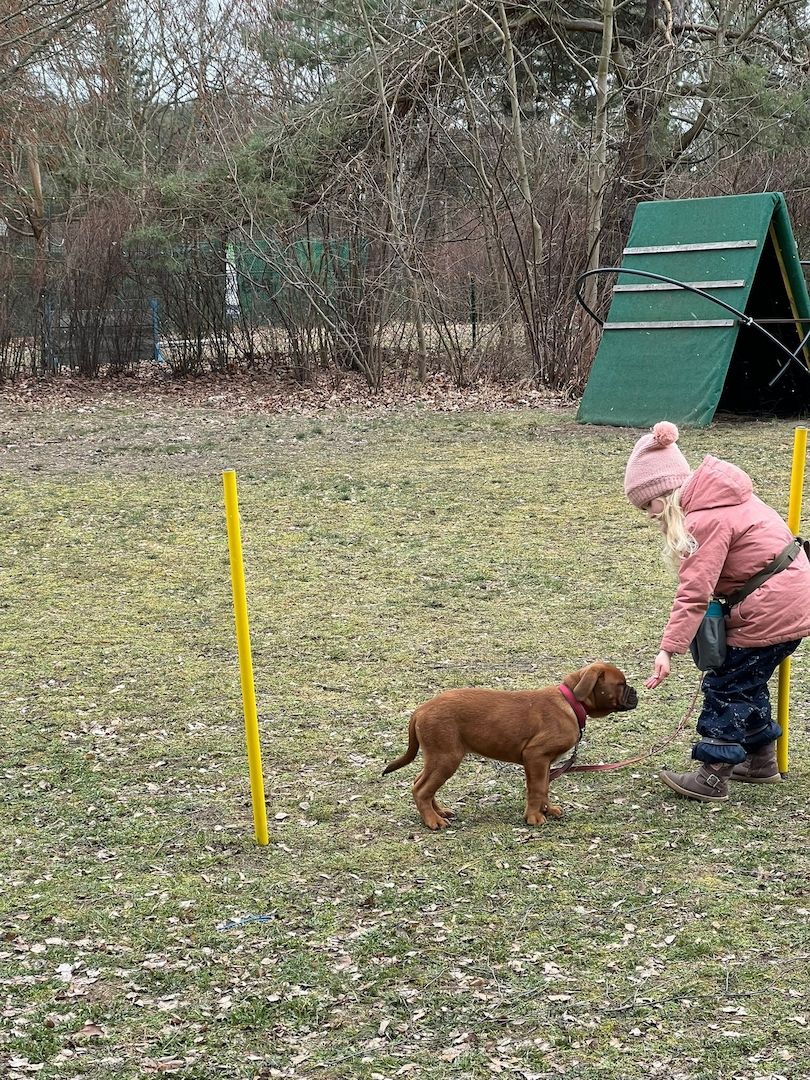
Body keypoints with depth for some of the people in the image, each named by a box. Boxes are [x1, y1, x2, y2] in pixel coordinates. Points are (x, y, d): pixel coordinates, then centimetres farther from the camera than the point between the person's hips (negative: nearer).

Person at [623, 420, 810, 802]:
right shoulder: (718, 499, 9)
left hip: (770, 609, -10)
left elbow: (694, 592, -26)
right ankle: (761, 761, 33)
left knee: (725, 686, -2)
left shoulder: (704, 520, -21)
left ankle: (712, 777, 3)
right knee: (747, 680, 22)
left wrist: (668, 649, -26)